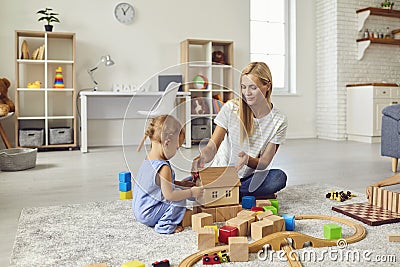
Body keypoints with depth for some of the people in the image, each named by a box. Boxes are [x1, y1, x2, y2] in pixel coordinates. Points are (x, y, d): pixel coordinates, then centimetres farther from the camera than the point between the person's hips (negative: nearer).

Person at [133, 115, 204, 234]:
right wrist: (191, 192, -16)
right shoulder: (164, 167, -27)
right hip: (147, 215, -10)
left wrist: (181, 184, 12)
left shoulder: (148, 159, 4)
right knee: (180, 199, -11)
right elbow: (169, 195, -26)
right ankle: (166, 226, -3)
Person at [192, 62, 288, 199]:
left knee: (279, 177, -31)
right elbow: (212, 146, -12)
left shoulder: (279, 121, -7)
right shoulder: (231, 108, -8)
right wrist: (204, 156, -37)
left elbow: (264, 163, -8)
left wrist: (248, 159, -32)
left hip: (249, 176, 1)